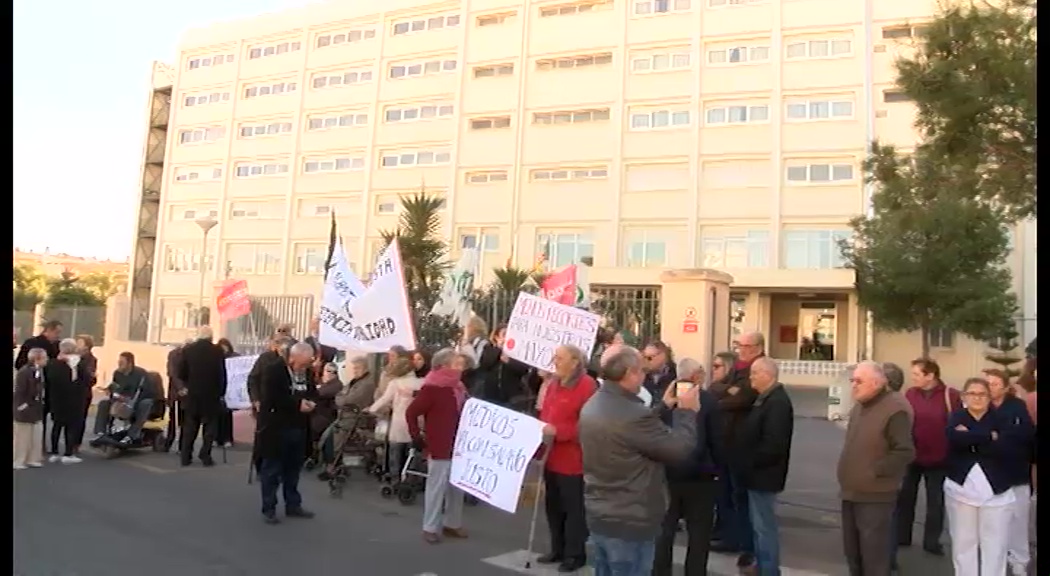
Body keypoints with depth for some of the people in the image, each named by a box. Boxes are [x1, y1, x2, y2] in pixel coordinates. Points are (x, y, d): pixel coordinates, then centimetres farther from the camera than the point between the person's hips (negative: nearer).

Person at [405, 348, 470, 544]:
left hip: (458, 446, 8)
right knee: (437, 486, -1)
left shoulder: (459, 387, 10)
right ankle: (430, 527, 10)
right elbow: (411, 412, -13)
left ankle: (452, 524, 26)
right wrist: (417, 437, -11)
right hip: (439, 447, -8)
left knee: (457, 486, 13)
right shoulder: (431, 388, -14)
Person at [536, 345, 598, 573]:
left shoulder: (587, 385, -14)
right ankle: (558, 550, 29)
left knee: (574, 508, 3)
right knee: (553, 506, 16)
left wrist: (557, 431, -24)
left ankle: (575, 554, 16)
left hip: (573, 460, -8)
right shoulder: (553, 384, 13)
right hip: (552, 458, 8)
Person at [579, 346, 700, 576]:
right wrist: (686, 412, -4)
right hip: (629, 523, -9)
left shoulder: (592, 406, 4)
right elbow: (680, 449, -18)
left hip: (599, 516, 9)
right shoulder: (634, 414, -27)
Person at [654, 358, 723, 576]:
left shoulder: (664, 397, -5)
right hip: (700, 476, -3)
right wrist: (718, 468, 5)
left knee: (664, 531, 16)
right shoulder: (708, 400, -12)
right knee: (699, 534, 10)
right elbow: (716, 440, -8)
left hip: (667, 474, 3)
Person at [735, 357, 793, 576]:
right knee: (759, 524, 19)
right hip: (758, 473, 11)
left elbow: (773, 444, -27)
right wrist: (748, 463, 12)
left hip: (763, 474, -11)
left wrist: (751, 463, -18)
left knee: (764, 526, -2)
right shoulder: (766, 398, 13)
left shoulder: (777, 402, -21)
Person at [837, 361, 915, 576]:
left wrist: (873, 472, -18)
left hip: (875, 496, -8)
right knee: (853, 552, 18)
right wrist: (850, 474, 12)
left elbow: (905, 452, -22)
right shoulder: (860, 405, 12)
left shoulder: (895, 409, -17)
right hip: (852, 492, 9)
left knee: (874, 557, 0)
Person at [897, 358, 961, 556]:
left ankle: (932, 541, 24)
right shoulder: (910, 393, -2)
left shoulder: (951, 395, -11)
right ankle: (901, 537, 24)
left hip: (938, 458, -2)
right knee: (905, 497, 11)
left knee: (936, 501, 11)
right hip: (911, 456, 2)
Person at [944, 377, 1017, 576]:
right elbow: (955, 438, -19)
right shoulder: (956, 417, 4)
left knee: (995, 545, 2)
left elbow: (1008, 449, -15)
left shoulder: (1000, 420, 3)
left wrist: (971, 439, -15)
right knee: (963, 542, 8)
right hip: (961, 489, 0)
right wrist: (990, 437, -16)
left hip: (996, 491, 0)